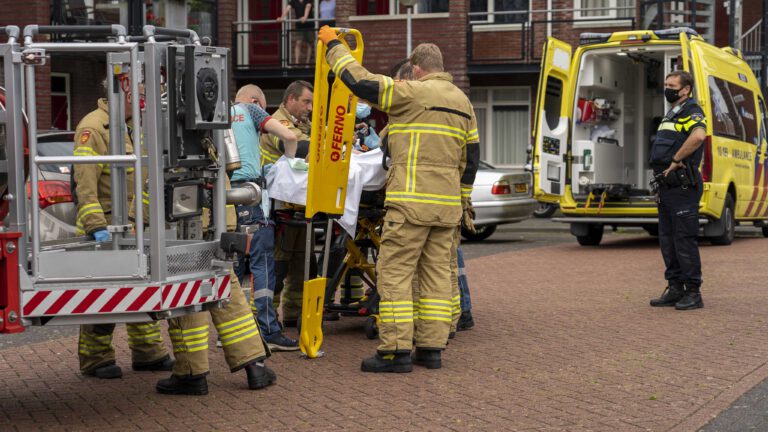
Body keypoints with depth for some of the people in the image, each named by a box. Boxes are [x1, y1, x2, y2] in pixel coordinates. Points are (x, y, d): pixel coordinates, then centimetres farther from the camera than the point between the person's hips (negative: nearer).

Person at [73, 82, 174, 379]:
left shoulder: (128, 127, 15)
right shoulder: (93, 128, -15)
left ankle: (147, 352, 21)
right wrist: (96, 227, -29)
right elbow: (85, 182, -22)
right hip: (103, 224, -9)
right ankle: (95, 360, 8)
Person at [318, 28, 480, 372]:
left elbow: (359, 82, -10)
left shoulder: (412, 93, -7)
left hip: (412, 202, -7)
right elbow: (470, 158, 20)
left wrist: (333, 45, 3)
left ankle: (396, 351, -7)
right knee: (437, 273, 10)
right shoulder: (463, 102, 17)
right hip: (448, 203, 8)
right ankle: (431, 348, 11)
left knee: (395, 272, -4)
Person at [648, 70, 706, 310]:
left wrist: (675, 160, -22)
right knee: (667, 240, 12)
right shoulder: (671, 115, 21)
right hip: (667, 185, 10)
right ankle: (675, 289, 18)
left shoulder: (691, 112, -10)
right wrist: (663, 168, 15)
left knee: (685, 239, -8)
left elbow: (698, 136, -31)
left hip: (683, 186, -10)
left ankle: (693, 293, -3)